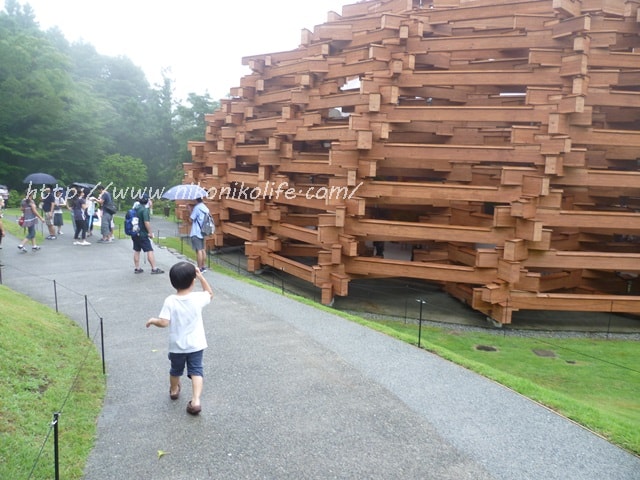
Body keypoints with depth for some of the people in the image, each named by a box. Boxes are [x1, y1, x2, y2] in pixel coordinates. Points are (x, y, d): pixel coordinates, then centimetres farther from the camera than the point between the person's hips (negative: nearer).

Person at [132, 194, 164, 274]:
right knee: (150, 250, -5)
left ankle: (137, 268, 18)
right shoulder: (145, 210, -16)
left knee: (136, 250, 13)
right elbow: (146, 222, -22)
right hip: (142, 234, -9)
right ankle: (154, 268, -5)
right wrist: (150, 233, -14)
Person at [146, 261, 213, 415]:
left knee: (176, 370, 24)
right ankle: (196, 400, -10)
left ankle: (174, 390, 49)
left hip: (177, 346, 1)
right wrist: (202, 278, 4)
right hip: (196, 344, 0)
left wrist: (152, 320, -2)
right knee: (196, 371, 5)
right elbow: (210, 294, 8)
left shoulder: (170, 301, -18)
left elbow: (164, 323, -21)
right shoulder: (198, 298, -13)